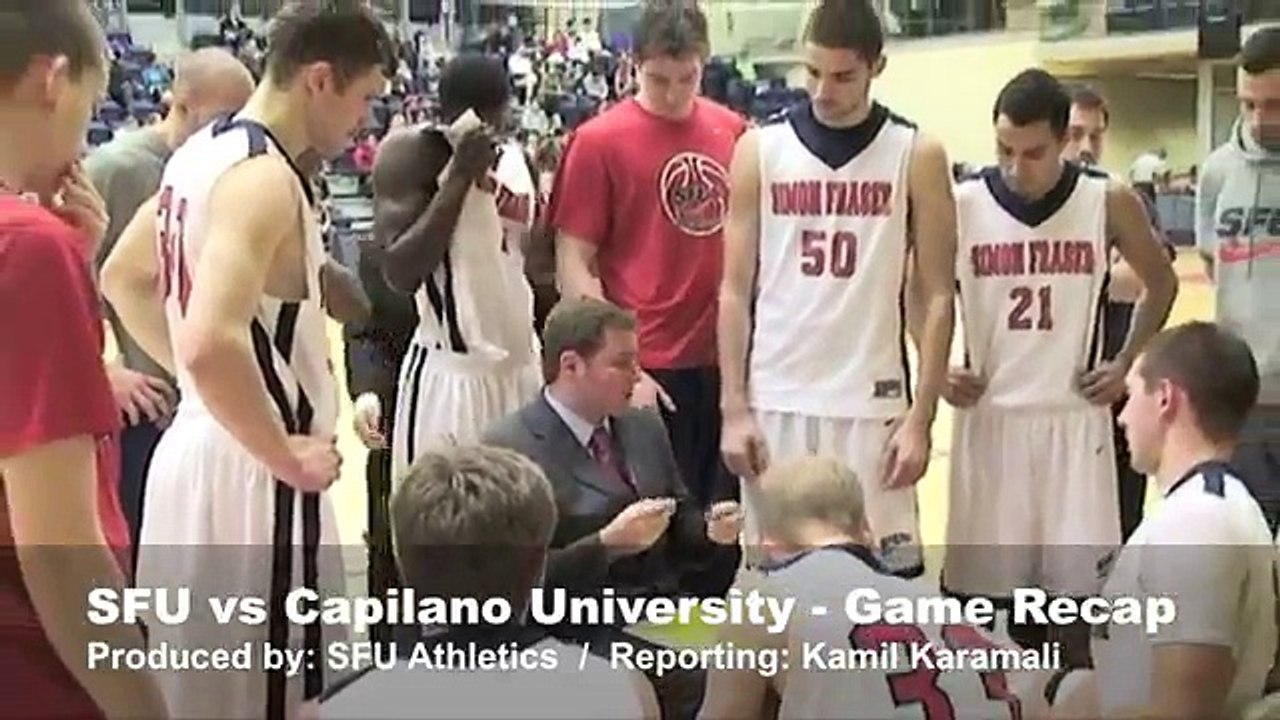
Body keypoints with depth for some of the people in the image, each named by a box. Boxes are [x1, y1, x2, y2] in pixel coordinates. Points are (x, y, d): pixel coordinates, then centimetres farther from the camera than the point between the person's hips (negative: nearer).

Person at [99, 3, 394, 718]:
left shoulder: (204, 151, 8)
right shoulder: (265, 176, -21)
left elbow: (124, 277, 21)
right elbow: (212, 345, -34)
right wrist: (287, 458, -21)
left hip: (197, 445, 10)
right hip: (249, 471, -10)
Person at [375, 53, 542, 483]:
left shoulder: (517, 160, 10)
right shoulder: (410, 153, -10)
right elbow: (400, 273, -20)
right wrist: (460, 175, -20)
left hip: (522, 367, 7)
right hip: (451, 370, -6)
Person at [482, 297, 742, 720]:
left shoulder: (646, 426, 14)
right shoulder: (509, 450, -8)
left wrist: (708, 529, -1)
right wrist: (607, 544, -23)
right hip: (583, 632, -6)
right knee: (700, 679, -28)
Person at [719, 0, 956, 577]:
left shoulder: (917, 156, -1)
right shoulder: (759, 151, 2)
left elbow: (937, 296, -1)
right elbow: (736, 291, 3)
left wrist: (921, 417, -7)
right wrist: (734, 408, -3)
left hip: (872, 403, -1)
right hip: (775, 400, 1)